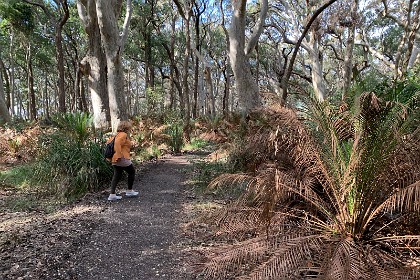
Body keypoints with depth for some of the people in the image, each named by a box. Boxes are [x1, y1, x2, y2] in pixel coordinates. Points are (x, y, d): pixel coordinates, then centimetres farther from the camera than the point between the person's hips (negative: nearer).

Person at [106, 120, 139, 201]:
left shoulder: (117, 135, 16)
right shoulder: (124, 135, -12)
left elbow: (108, 142, 21)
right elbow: (117, 143, -27)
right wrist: (119, 155, -27)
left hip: (115, 159, 9)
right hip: (123, 159, -9)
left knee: (117, 175, 12)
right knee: (132, 172, 11)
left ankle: (112, 195, 8)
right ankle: (129, 191, 20)